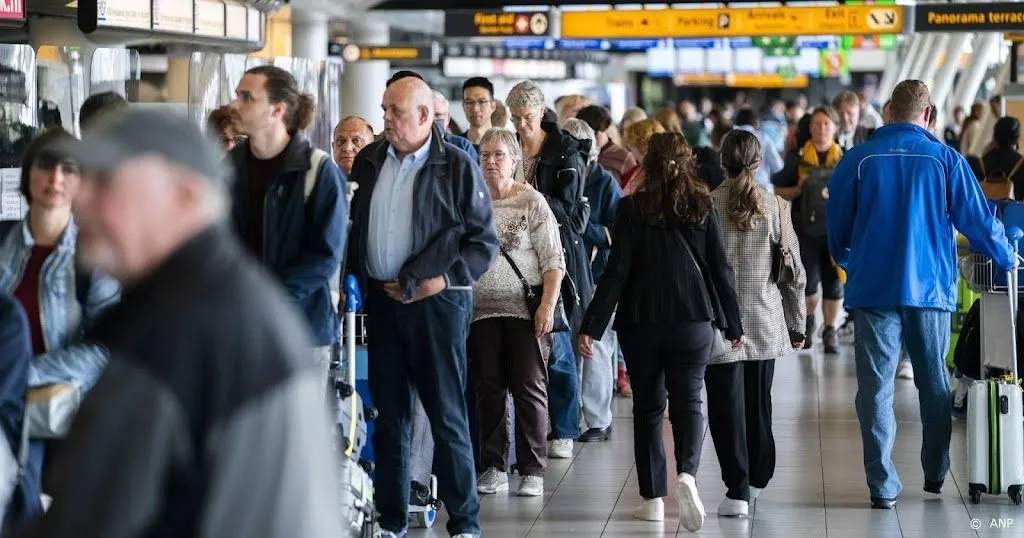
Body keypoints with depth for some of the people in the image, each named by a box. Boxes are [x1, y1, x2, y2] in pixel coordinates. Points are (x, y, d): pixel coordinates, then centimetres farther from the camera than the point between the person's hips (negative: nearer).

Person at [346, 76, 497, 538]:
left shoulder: (457, 165, -4)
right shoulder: (369, 162, 10)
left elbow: (485, 240, -3)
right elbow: (353, 227, 18)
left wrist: (446, 278, -14)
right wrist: (361, 280, 7)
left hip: (437, 301, -5)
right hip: (382, 300, 5)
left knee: (447, 414, -3)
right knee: (389, 415, 9)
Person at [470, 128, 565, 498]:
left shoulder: (532, 202, -1)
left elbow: (553, 261, -4)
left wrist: (547, 306, -13)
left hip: (525, 311, -4)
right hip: (481, 311, 4)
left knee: (529, 389, -2)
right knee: (488, 390, 7)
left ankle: (533, 472, 3)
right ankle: (494, 468, 15)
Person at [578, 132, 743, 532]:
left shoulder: (632, 208, -3)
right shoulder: (703, 207, 1)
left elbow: (617, 270, -8)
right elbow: (721, 269, 3)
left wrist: (592, 325, -6)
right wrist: (733, 325, 12)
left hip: (641, 321, 0)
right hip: (693, 319, 1)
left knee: (647, 406, 10)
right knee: (688, 401, 3)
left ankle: (653, 498, 10)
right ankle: (687, 474, -23)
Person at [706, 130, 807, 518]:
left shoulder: (707, 206, -8)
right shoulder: (776, 206, -2)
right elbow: (794, 272, 2)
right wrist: (797, 324, 13)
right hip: (766, 324, 3)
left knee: (727, 408, 1)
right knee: (759, 405, 17)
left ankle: (738, 490, -5)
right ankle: (757, 480, 29)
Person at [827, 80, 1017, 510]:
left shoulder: (858, 159, -1)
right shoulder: (945, 159, -3)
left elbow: (836, 228, 7)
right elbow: (978, 220, 0)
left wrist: (849, 263, 28)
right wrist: (1007, 260, 19)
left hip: (873, 287, 0)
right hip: (930, 288, 1)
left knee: (876, 388, 1)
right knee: (934, 385, 16)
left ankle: (883, 486, -3)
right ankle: (935, 473, 26)